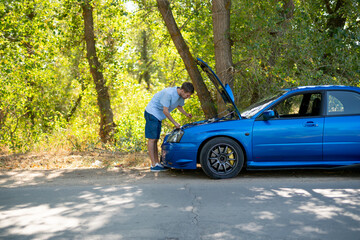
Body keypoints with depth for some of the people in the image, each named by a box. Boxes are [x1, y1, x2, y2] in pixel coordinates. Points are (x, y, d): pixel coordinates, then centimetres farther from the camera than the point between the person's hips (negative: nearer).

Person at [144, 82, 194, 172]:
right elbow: (165, 111, -25)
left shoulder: (181, 95, 0)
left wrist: (186, 114, 0)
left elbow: (179, 106, 19)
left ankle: (157, 163, 12)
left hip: (158, 117, 9)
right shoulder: (169, 93, -27)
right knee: (152, 139, -8)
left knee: (155, 140, 10)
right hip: (152, 113, -9)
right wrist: (175, 123, -20)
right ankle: (153, 165, -9)